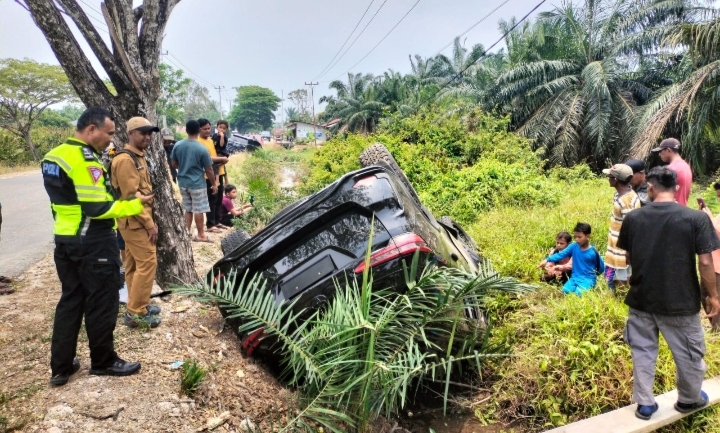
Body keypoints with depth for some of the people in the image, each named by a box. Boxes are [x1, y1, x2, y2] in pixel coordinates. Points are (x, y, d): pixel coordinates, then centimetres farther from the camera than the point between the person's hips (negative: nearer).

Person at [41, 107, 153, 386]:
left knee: (70, 301, 16)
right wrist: (134, 204, -13)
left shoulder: (54, 156, 10)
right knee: (102, 304, 5)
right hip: (93, 243, -9)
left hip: (65, 240, 9)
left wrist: (121, 198, 11)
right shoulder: (86, 161, -20)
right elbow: (96, 208, -23)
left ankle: (61, 367, 22)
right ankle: (103, 362, 20)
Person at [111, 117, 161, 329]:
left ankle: (138, 305, 24)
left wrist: (149, 220, 17)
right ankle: (136, 313, -2)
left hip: (137, 220, 10)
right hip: (135, 221, -10)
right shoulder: (126, 159, -18)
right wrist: (149, 224, -19)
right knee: (147, 263, -9)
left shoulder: (138, 156, 15)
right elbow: (131, 196, -22)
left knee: (134, 264, 15)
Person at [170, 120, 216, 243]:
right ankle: (200, 235, 12)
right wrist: (214, 184, 3)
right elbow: (209, 170, -10)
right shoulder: (202, 149, -16)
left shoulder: (177, 145, -3)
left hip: (183, 182, 5)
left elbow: (174, 164, 7)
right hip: (197, 183, -5)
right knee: (199, 210, 4)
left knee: (188, 209, 16)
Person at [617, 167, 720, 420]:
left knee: (642, 351, 15)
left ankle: (644, 404, 24)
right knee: (688, 353, 20)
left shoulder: (633, 218, -5)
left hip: (641, 299, 2)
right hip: (680, 302, -1)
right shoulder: (696, 218, -13)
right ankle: (689, 399, 39)